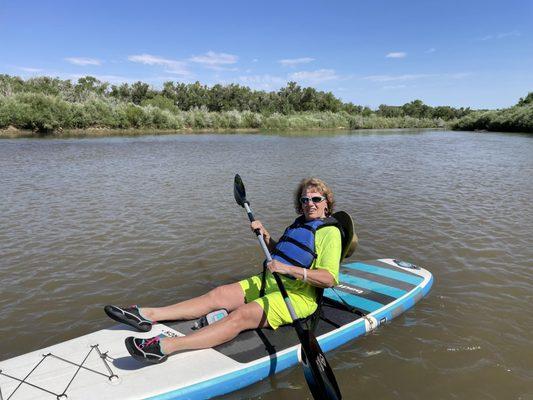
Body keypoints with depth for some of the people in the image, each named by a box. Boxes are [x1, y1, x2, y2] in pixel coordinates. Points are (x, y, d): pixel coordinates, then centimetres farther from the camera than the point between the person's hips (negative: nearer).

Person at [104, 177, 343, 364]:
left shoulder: (330, 232, -9)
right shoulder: (300, 223, 17)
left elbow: (329, 279, -21)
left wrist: (289, 269, -30)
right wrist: (264, 235, 10)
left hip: (297, 296, -8)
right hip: (269, 282, 8)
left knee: (240, 316, -29)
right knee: (219, 294, -10)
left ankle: (165, 347, -42)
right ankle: (148, 315, -15)